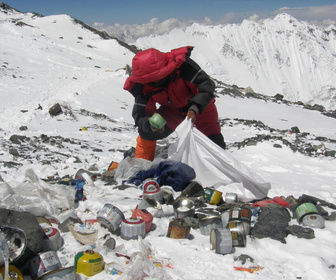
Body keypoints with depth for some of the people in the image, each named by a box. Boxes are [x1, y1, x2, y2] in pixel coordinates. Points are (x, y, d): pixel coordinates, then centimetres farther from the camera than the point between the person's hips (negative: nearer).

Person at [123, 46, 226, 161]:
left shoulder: (181, 64, -37)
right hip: (172, 109, 2)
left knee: (214, 140, -1)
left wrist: (195, 108, -48)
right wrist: (149, 123, -46)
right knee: (146, 131, -11)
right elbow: (140, 113, -22)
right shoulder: (142, 86, -26)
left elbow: (206, 85, -34)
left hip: (200, 105, -2)